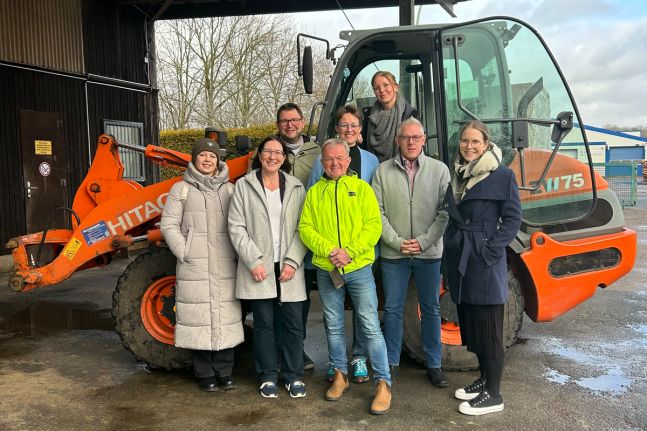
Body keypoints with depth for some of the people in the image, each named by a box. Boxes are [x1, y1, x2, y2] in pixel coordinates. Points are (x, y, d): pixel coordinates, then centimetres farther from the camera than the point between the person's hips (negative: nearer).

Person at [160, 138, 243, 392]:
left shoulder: (230, 189, 13)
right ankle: (205, 374, 14)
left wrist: (238, 254, -1)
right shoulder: (181, 189, 5)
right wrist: (184, 253, -9)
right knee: (198, 318, 1)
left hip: (225, 267, 2)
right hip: (194, 267, -2)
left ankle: (224, 372, 17)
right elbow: (169, 225, 1)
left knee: (226, 318, 4)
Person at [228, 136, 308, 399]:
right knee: (264, 323, 7)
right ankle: (269, 376, 22)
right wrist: (254, 261, -11)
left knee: (292, 323, 5)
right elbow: (236, 227, -3)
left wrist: (292, 262, -8)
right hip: (258, 268, -1)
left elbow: (302, 228, 2)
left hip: (288, 268, 1)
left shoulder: (296, 187, 6)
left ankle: (294, 376, 20)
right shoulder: (244, 185, 2)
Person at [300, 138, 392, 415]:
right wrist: (328, 250, -15)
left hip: (359, 268, -2)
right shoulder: (314, 193, 7)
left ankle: (383, 383, 7)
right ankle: (340, 375, 29)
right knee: (334, 327, 13)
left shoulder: (361, 188, 2)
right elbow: (305, 228, 0)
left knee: (370, 326, -2)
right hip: (326, 271, 3)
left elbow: (373, 226, -7)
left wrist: (349, 252, -17)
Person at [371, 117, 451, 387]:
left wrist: (424, 241, -11)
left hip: (429, 253, 0)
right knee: (393, 309, 9)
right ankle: (391, 363, 23)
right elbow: (377, 212, -2)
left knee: (431, 309, 10)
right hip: (393, 253, 0)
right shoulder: (383, 171, 2)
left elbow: (445, 212, -3)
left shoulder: (439, 170, 1)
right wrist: (397, 242, -10)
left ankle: (434, 365, 23)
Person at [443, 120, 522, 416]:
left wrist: (490, 251, -16)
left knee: (488, 328, 1)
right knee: (470, 324, 15)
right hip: (458, 259, 7)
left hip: (485, 262, -7)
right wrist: (452, 258, 9)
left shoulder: (502, 175, -7)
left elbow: (512, 219, -9)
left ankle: (493, 394, 13)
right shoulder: (456, 174, 11)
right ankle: (484, 379, 31)